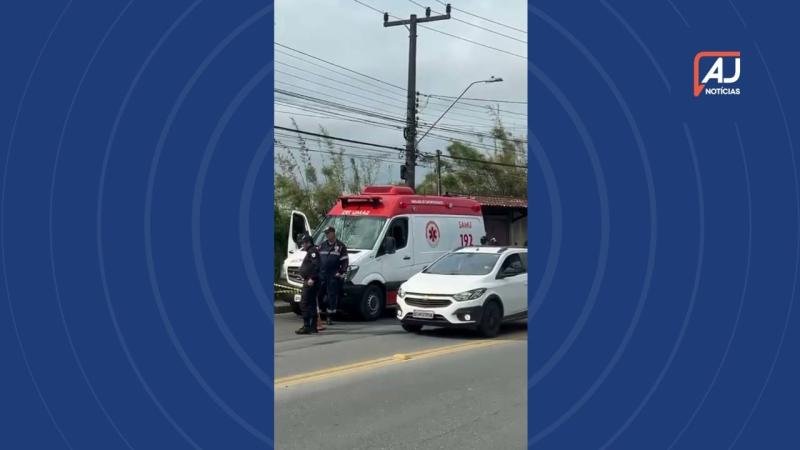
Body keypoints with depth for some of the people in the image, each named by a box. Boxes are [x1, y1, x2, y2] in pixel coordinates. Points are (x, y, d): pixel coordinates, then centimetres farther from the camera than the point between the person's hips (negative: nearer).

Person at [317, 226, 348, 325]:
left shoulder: (340, 246, 2)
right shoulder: (322, 245, 16)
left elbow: (345, 261, -1)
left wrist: (341, 273, -10)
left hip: (333, 276, -4)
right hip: (321, 275, 4)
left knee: (332, 296, -2)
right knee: (318, 295, 1)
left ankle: (329, 317, 4)